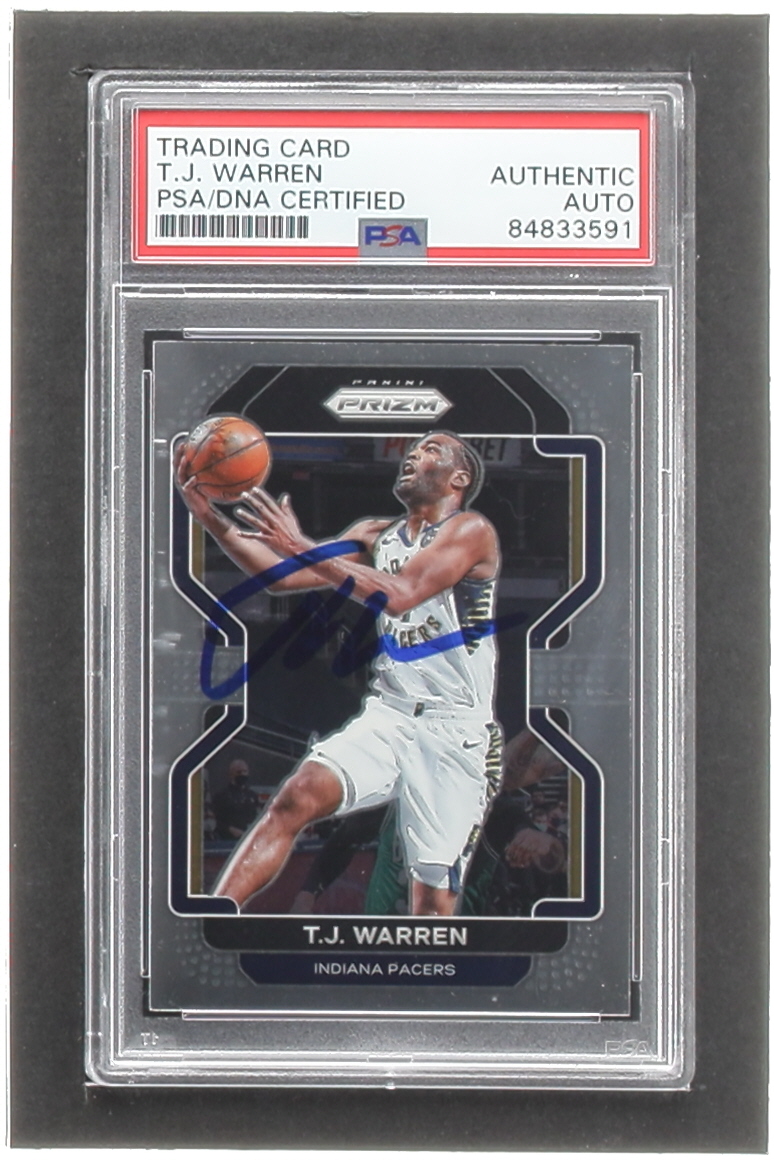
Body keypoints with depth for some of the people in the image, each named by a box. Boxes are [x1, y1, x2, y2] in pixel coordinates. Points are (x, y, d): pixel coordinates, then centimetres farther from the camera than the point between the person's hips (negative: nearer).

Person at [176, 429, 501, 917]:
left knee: (434, 900, -2)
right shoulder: (376, 536, 14)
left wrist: (303, 546, -23)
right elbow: (284, 577, 8)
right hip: (386, 717, 5)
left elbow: (398, 595, -21)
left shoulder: (472, 531, -7)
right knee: (296, 798, -20)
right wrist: (210, 517, -3)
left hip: (455, 733, -5)